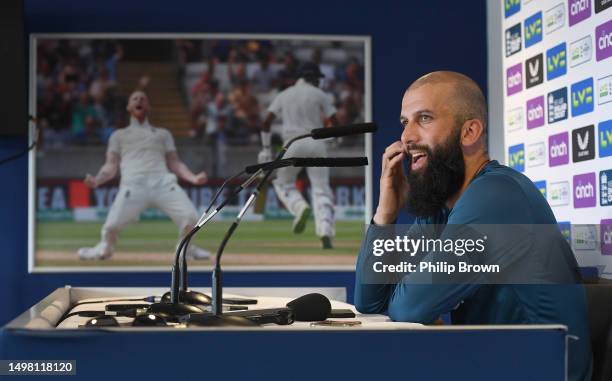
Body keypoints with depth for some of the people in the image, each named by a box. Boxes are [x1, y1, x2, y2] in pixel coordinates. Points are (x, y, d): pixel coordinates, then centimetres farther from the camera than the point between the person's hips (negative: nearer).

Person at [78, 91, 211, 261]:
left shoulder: (163, 134, 29)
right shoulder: (119, 135, 27)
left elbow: (174, 163, 20)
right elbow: (111, 166, 17)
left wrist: (193, 177, 2)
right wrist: (97, 180, -4)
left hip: (163, 182, 1)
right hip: (133, 185, -1)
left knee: (190, 217, -21)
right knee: (113, 224, -21)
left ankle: (187, 247, 12)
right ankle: (105, 247, 15)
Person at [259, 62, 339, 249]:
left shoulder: (284, 95, 14)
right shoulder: (319, 95, 7)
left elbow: (266, 123, 7)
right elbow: (335, 123, 0)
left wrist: (266, 149, 11)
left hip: (292, 144, 1)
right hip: (317, 143, -1)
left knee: (283, 182, 19)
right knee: (321, 188, 1)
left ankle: (300, 207, -12)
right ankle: (325, 232, -15)